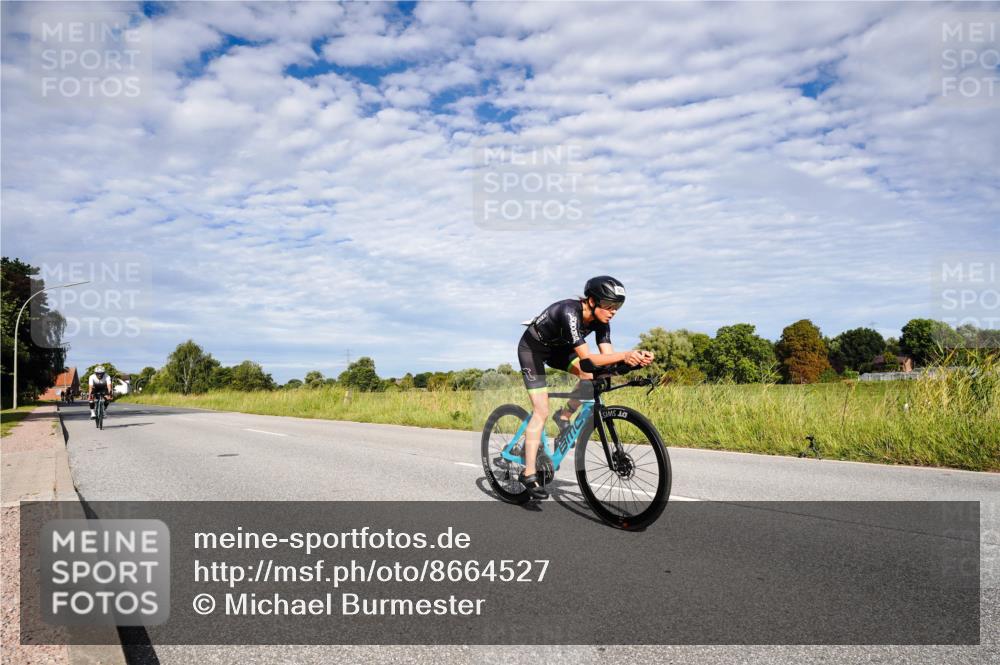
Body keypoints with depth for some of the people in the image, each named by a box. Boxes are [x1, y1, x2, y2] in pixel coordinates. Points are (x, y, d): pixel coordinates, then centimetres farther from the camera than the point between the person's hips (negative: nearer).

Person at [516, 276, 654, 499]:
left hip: (556, 347, 7)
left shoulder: (600, 320, -15)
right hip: (532, 348, -7)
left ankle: (564, 416, 5)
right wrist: (624, 355, -51)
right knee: (542, 411, -14)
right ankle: (528, 473, -8)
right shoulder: (569, 312, -37)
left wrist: (636, 357, -37)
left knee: (592, 376, -17)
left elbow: (607, 355, -20)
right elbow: (586, 358, -42)